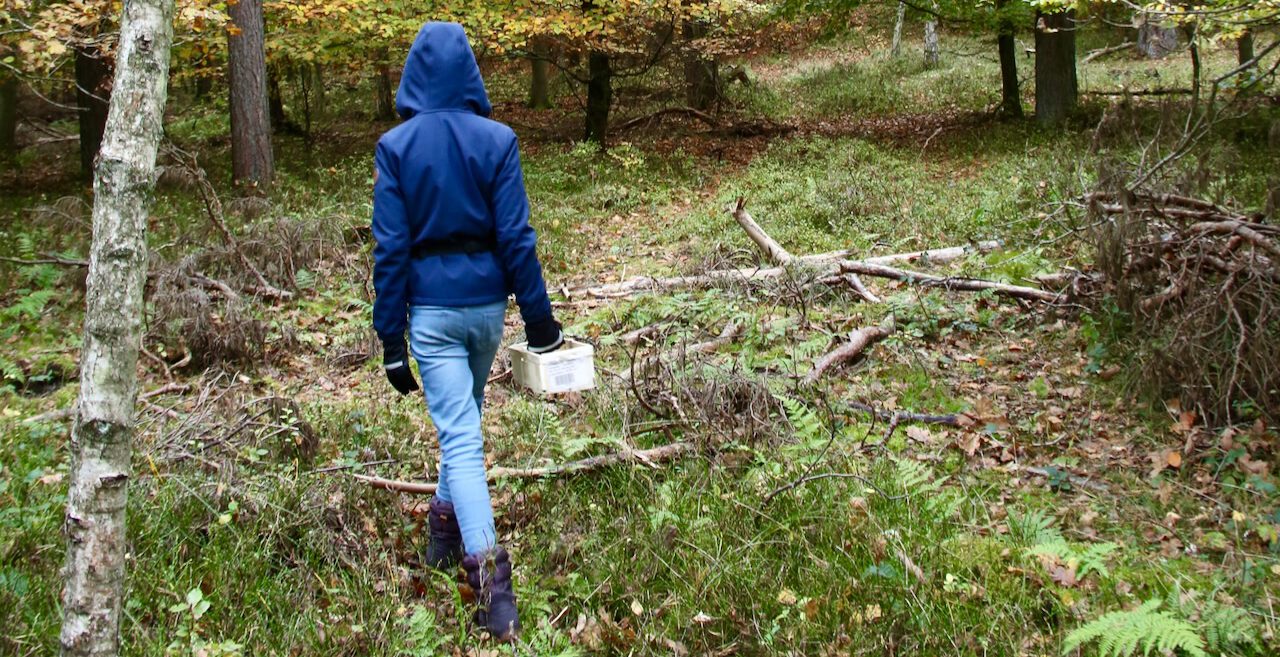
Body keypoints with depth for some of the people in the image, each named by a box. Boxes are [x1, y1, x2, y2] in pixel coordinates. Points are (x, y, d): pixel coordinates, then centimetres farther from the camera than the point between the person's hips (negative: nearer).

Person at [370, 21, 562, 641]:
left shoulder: (395, 146, -6)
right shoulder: (496, 140, -5)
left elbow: (390, 247, -7)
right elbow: (516, 236, -7)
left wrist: (391, 339, -3)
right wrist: (537, 315, 0)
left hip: (430, 307, -2)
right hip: (485, 301, 2)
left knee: (459, 436, -3)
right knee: (464, 418, 24)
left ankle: (487, 567, -15)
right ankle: (449, 526, 39)